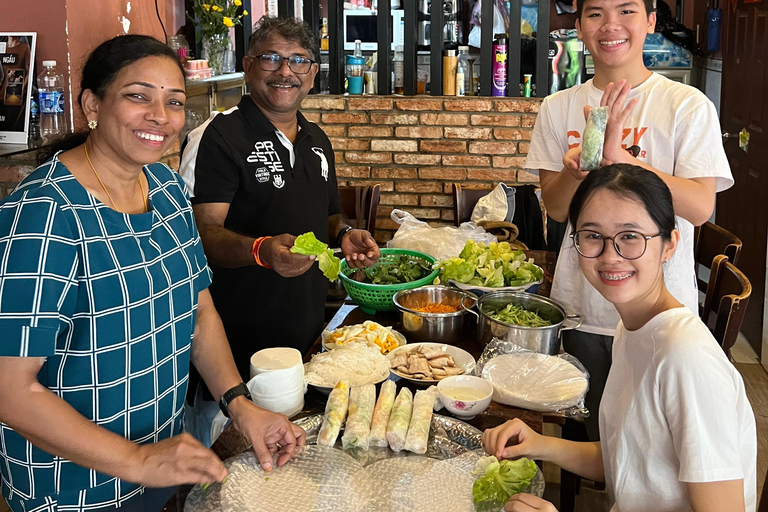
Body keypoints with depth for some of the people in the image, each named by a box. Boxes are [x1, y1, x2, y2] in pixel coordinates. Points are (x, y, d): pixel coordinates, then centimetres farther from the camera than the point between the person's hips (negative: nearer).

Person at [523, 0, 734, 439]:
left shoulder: (688, 105, -6)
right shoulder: (559, 108, 4)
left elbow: (701, 207, -15)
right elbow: (555, 207, 1)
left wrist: (619, 156, -27)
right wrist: (576, 169, -21)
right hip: (579, 307, 3)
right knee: (585, 437, 14)